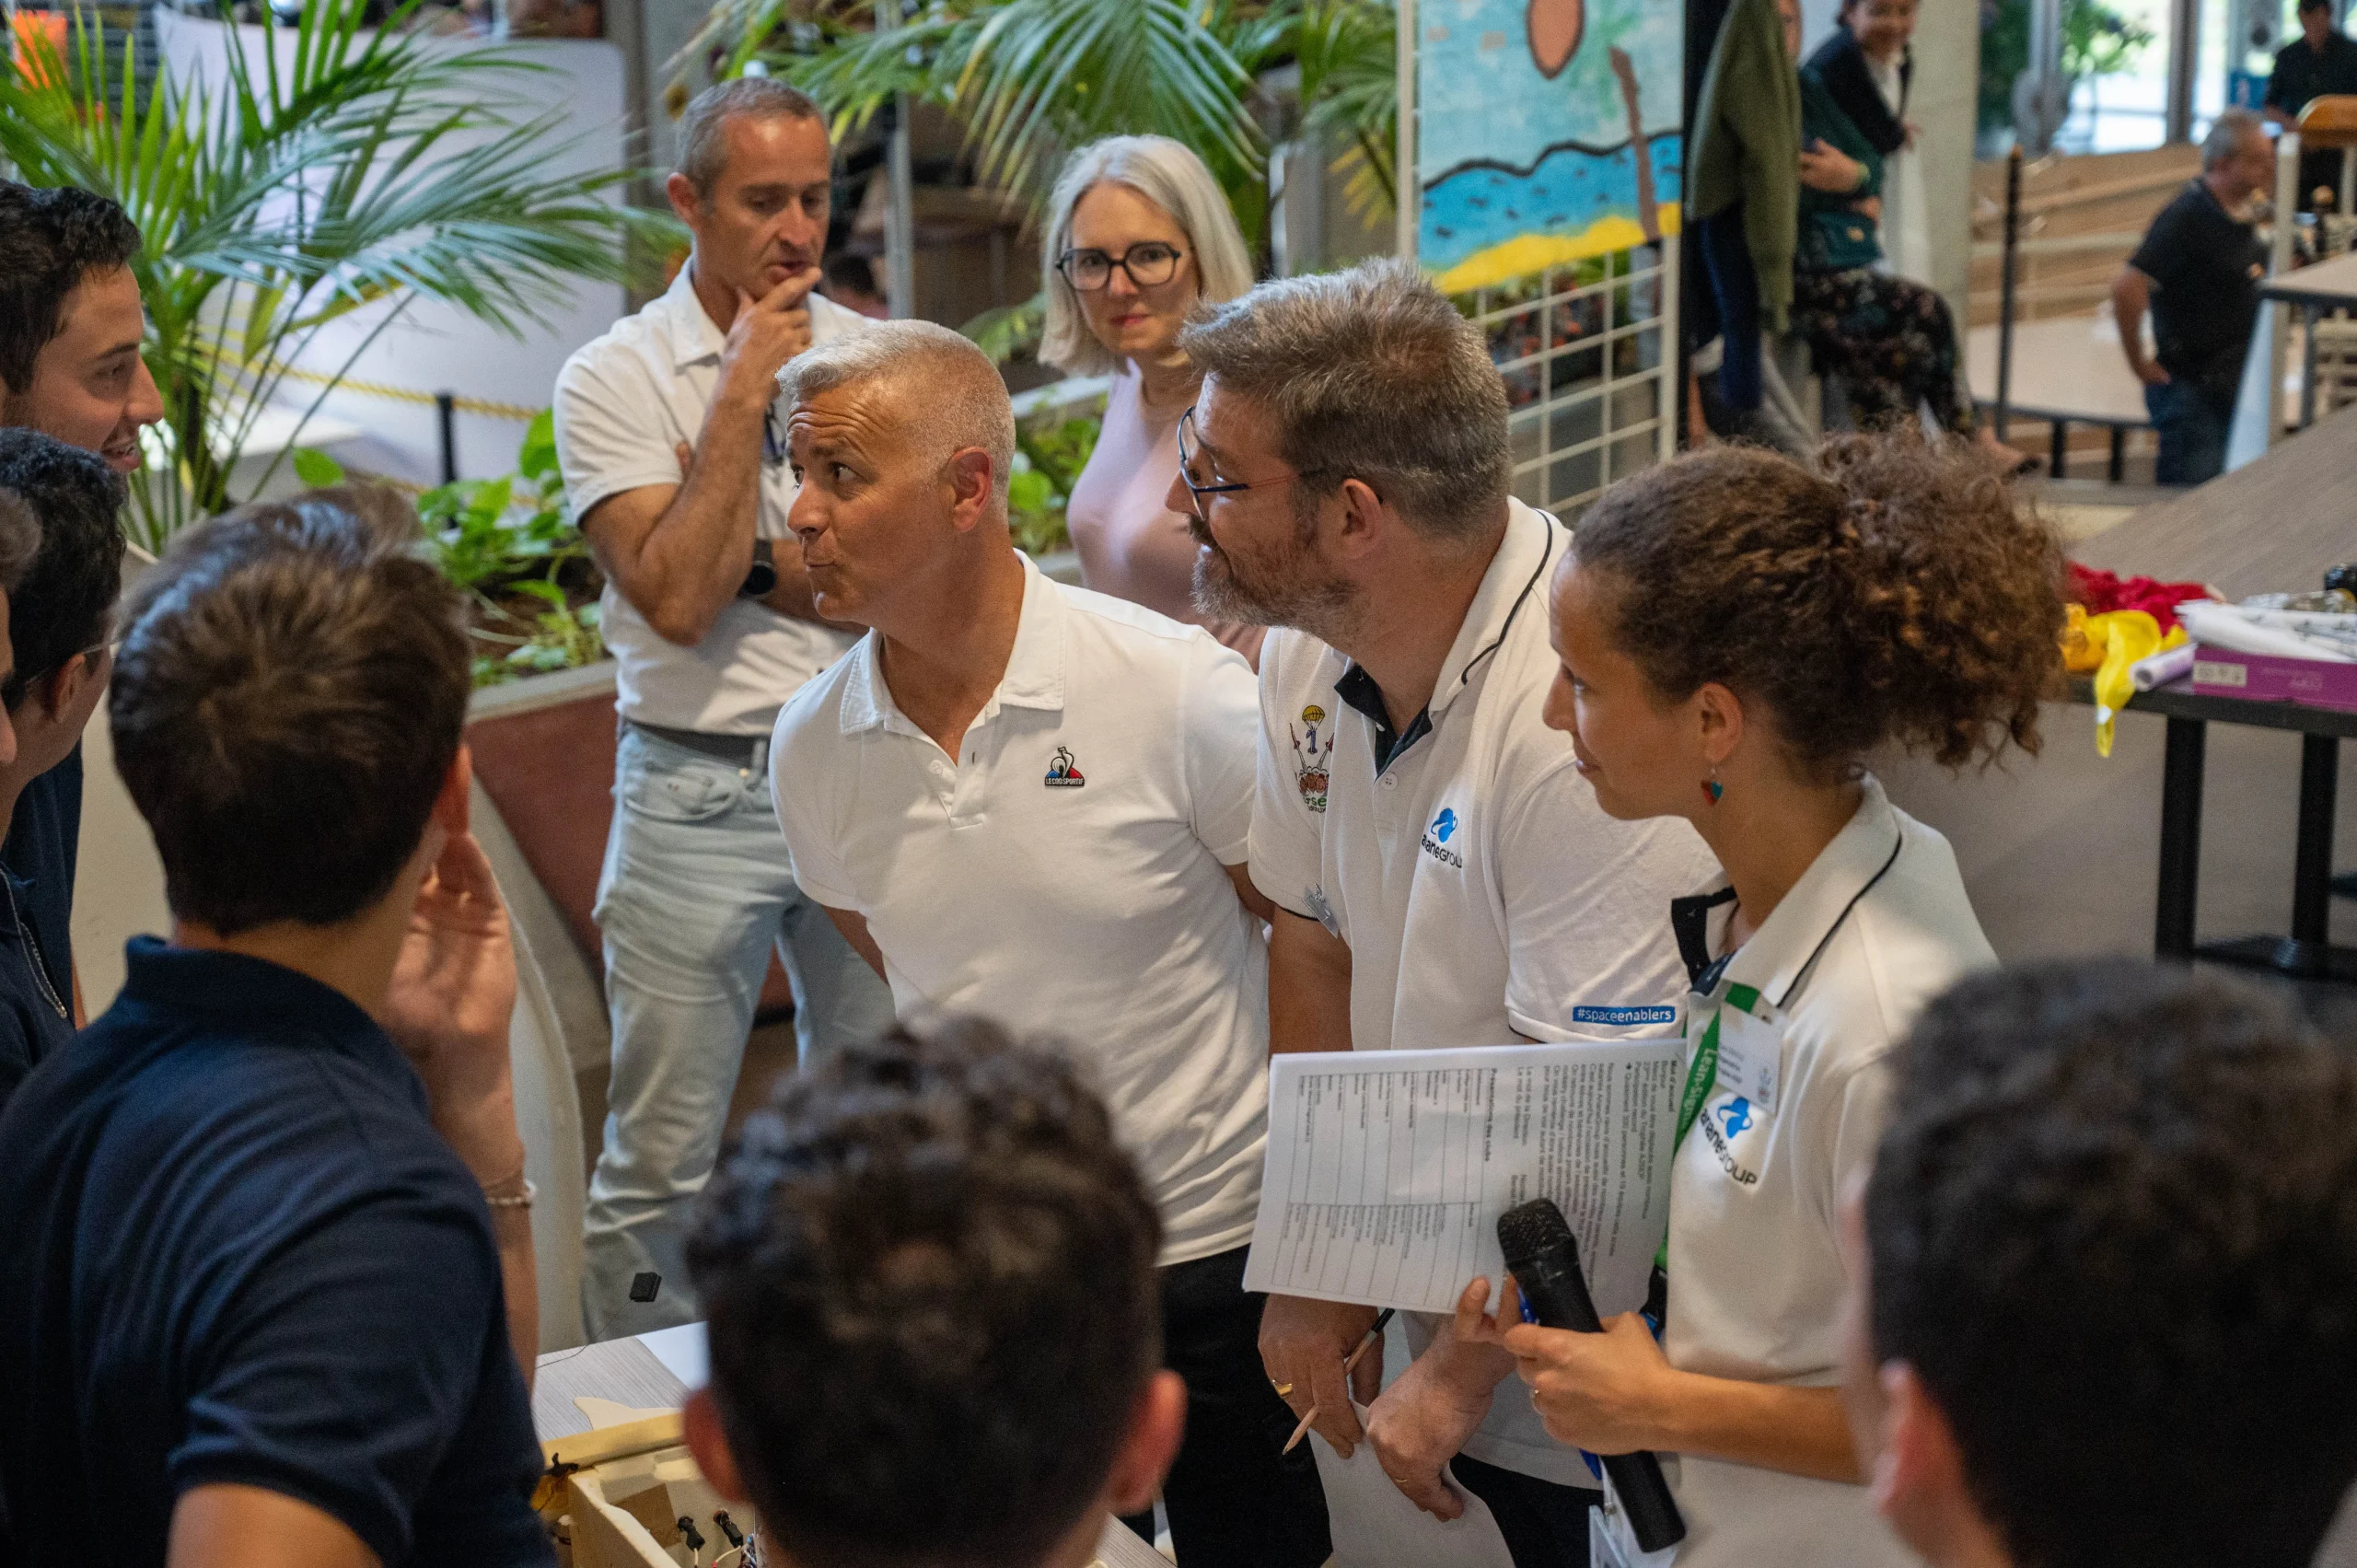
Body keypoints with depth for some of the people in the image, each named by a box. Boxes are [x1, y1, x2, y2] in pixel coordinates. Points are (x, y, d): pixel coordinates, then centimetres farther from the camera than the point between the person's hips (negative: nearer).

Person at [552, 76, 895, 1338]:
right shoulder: (613, 380, -4)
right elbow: (676, 596, -16)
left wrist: (753, 560, -13)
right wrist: (742, 396, -14)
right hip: (697, 796, -3)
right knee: (660, 1159, 3)